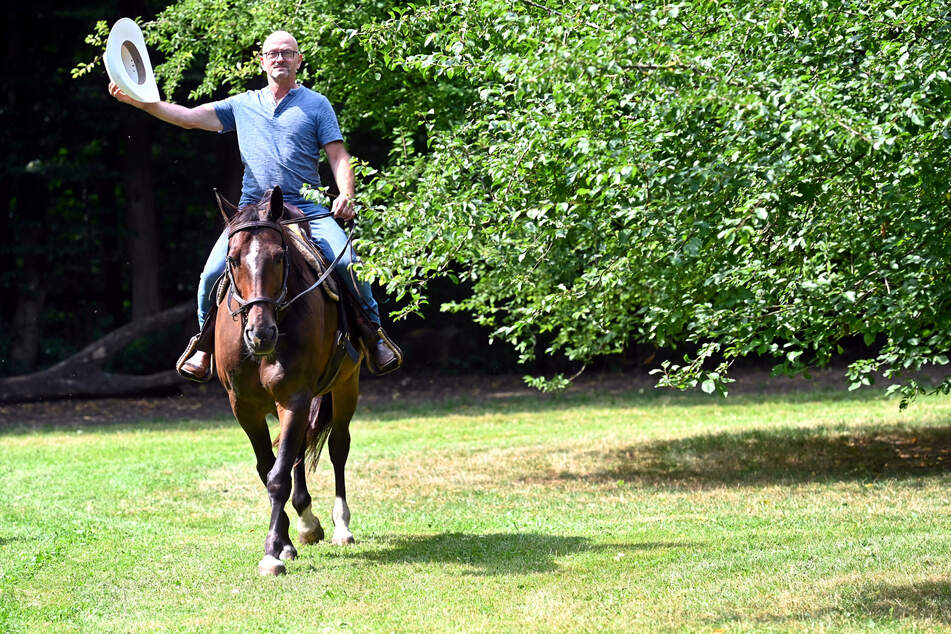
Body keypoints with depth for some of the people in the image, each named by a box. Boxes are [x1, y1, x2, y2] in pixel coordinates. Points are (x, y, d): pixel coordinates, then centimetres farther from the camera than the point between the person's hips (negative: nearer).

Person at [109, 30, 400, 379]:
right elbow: (189, 116, 13)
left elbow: (338, 157, 3)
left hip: (306, 209, -2)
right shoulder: (243, 105, 16)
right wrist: (139, 101, 2)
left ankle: (373, 333, -2)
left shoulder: (316, 105, 9)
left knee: (347, 262, -23)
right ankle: (206, 344, 9)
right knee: (212, 272, -15)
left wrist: (346, 195, -16)